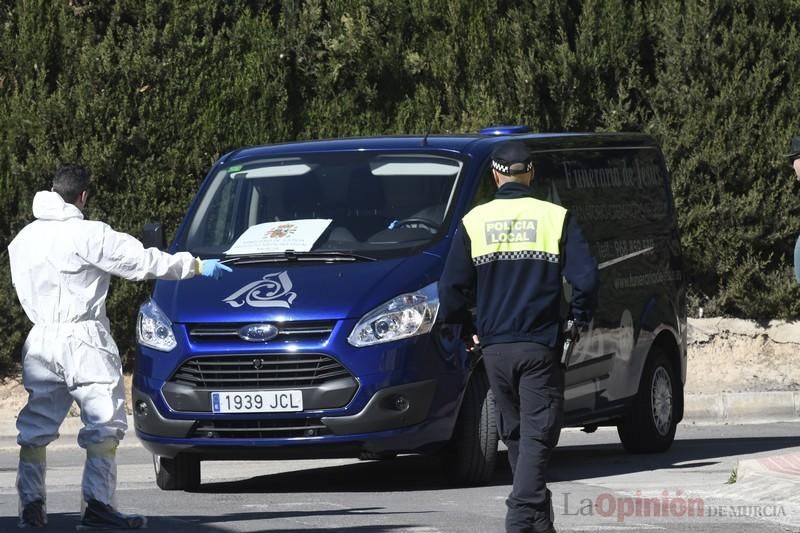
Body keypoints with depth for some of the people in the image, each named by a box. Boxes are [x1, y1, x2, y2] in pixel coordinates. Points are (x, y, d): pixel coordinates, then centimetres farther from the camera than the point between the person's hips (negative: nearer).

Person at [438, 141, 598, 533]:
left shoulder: (474, 222, 3)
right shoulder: (556, 218, -2)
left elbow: (451, 288, 1)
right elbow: (585, 278, -9)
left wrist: (466, 329, 16)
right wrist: (579, 317, 8)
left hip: (494, 347, 2)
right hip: (541, 346, -2)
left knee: (515, 434, 15)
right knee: (537, 434, -3)